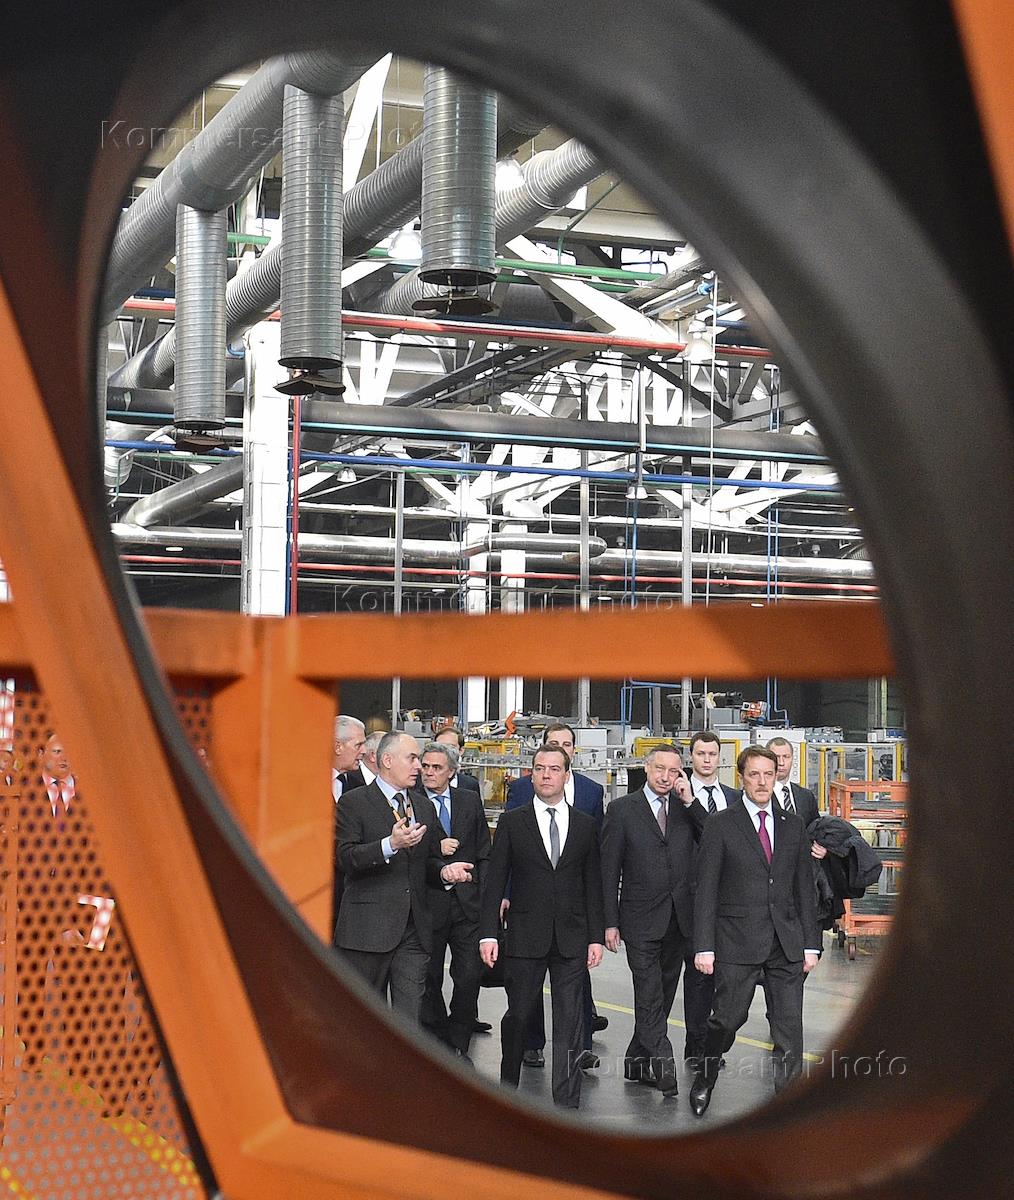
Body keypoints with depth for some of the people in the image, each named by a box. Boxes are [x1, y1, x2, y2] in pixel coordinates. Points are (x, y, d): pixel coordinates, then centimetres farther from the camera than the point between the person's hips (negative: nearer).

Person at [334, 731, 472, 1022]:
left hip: (414, 929, 5)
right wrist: (390, 844, -27)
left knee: (409, 1015, -1)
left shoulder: (424, 807, 18)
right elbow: (346, 857, -13)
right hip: (369, 929, -5)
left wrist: (444, 870, 0)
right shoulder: (354, 802, -2)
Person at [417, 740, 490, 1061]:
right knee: (429, 978, 7)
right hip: (428, 903, -2)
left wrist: (485, 897, 3)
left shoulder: (470, 800, 9)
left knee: (469, 977, -2)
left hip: (466, 902, 2)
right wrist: (435, 849, -19)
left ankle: (459, 1044, 13)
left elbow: (484, 853, 11)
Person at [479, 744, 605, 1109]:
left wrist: (596, 936, 3)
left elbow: (593, 884, 9)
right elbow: (495, 882, 1)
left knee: (569, 1023, 0)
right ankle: (508, 1088, 26)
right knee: (518, 1015, 5)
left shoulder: (585, 825, 8)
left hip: (572, 939, 1)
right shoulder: (512, 822, 3)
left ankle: (567, 1103, 4)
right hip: (525, 938, -1)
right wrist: (489, 932, -7)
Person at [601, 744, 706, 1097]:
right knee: (650, 996, -10)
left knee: (662, 995, 11)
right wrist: (610, 922, -6)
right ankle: (664, 1066, -11)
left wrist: (689, 801, -12)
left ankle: (637, 1061, 23)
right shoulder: (622, 809, -1)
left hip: (679, 919, 4)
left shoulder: (688, 808, 9)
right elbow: (609, 870, -1)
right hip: (641, 919, -4)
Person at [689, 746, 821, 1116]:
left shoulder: (793, 825, 11)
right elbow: (706, 889, -3)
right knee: (728, 1018, 3)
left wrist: (810, 943, 7)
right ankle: (706, 1078, 30)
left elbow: (804, 888, 13)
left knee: (790, 1029, 1)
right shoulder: (720, 825, -1)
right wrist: (704, 946, -9)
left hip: (787, 944, 3)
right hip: (737, 943, -3)